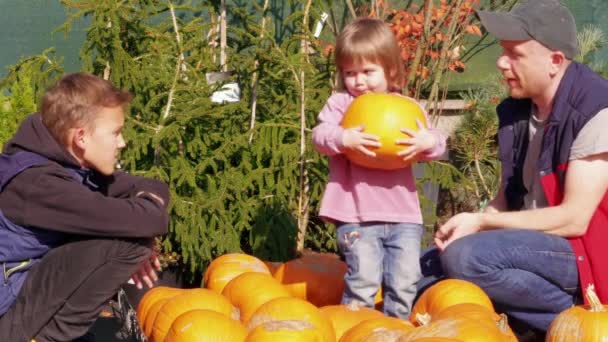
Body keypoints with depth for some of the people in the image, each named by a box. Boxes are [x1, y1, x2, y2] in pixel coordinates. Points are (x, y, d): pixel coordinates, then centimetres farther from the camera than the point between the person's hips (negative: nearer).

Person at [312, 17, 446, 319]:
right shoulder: (340, 103, 5)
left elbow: (436, 143, 1)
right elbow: (320, 135, -10)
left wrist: (427, 141, -23)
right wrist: (344, 138, -31)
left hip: (403, 215, 3)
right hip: (356, 215, -3)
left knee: (404, 282, 4)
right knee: (364, 279, -9)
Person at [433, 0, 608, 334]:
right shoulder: (516, 110, 4)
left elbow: (574, 219, -22)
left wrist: (481, 223, -17)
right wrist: (469, 223, -11)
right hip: (533, 245, 8)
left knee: (466, 258, -29)